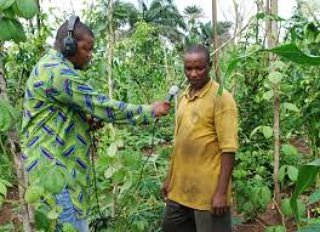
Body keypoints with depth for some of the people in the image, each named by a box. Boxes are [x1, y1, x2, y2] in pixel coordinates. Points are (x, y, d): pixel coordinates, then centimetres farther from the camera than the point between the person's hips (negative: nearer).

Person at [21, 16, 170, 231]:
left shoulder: (54, 68, 17)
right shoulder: (57, 71, -18)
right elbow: (99, 105, -21)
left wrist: (91, 122, 3)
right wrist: (149, 111, -15)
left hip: (62, 162, 11)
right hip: (55, 165, -11)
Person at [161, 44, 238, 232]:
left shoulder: (221, 98, -12)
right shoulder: (183, 97, 8)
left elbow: (228, 148, -15)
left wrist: (221, 192, -18)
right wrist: (170, 178, 15)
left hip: (208, 191, -7)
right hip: (180, 187, 7)